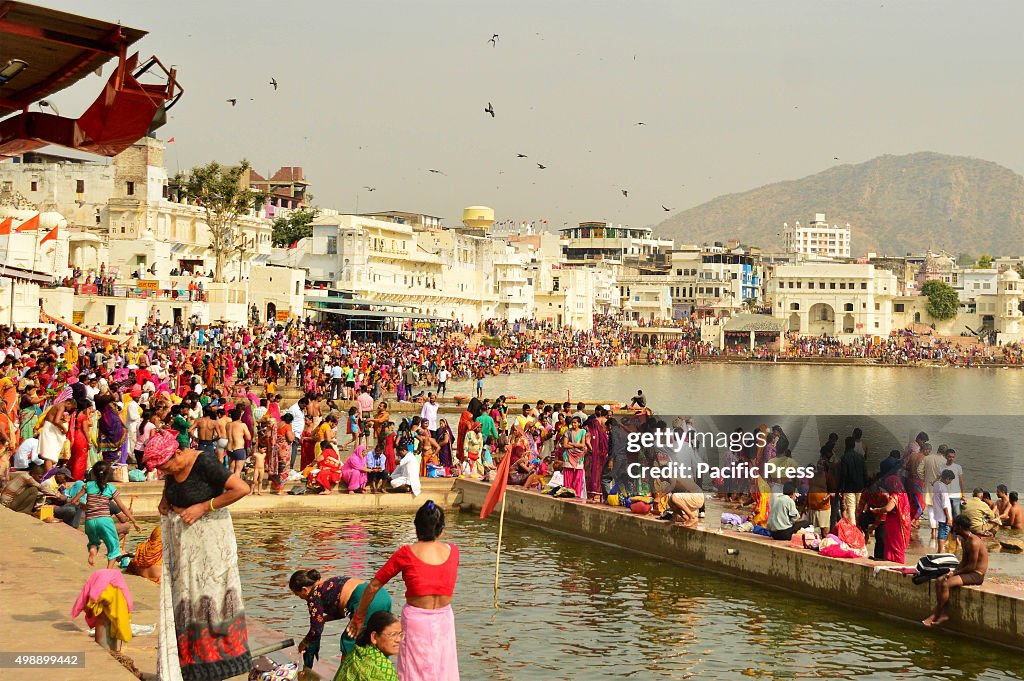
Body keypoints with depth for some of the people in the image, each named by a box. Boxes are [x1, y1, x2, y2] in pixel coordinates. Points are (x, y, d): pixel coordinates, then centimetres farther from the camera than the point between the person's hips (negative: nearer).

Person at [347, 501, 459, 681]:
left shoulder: (407, 554, -8)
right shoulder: (453, 551, -1)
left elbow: (374, 585, -2)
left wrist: (359, 617, 9)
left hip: (416, 620, -3)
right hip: (445, 619, 3)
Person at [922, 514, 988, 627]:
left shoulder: (973, 542, -21)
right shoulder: (964, 540, 11)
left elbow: (972, 566, -21)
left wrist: (955, 573, -13)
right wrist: (954, 572, 0)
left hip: (976, 575, -10)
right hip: (968, 572, 10)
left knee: (946, 584, -23)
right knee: (939, 581, -5)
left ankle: (935, 615, -12)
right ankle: (942, 614, -10)